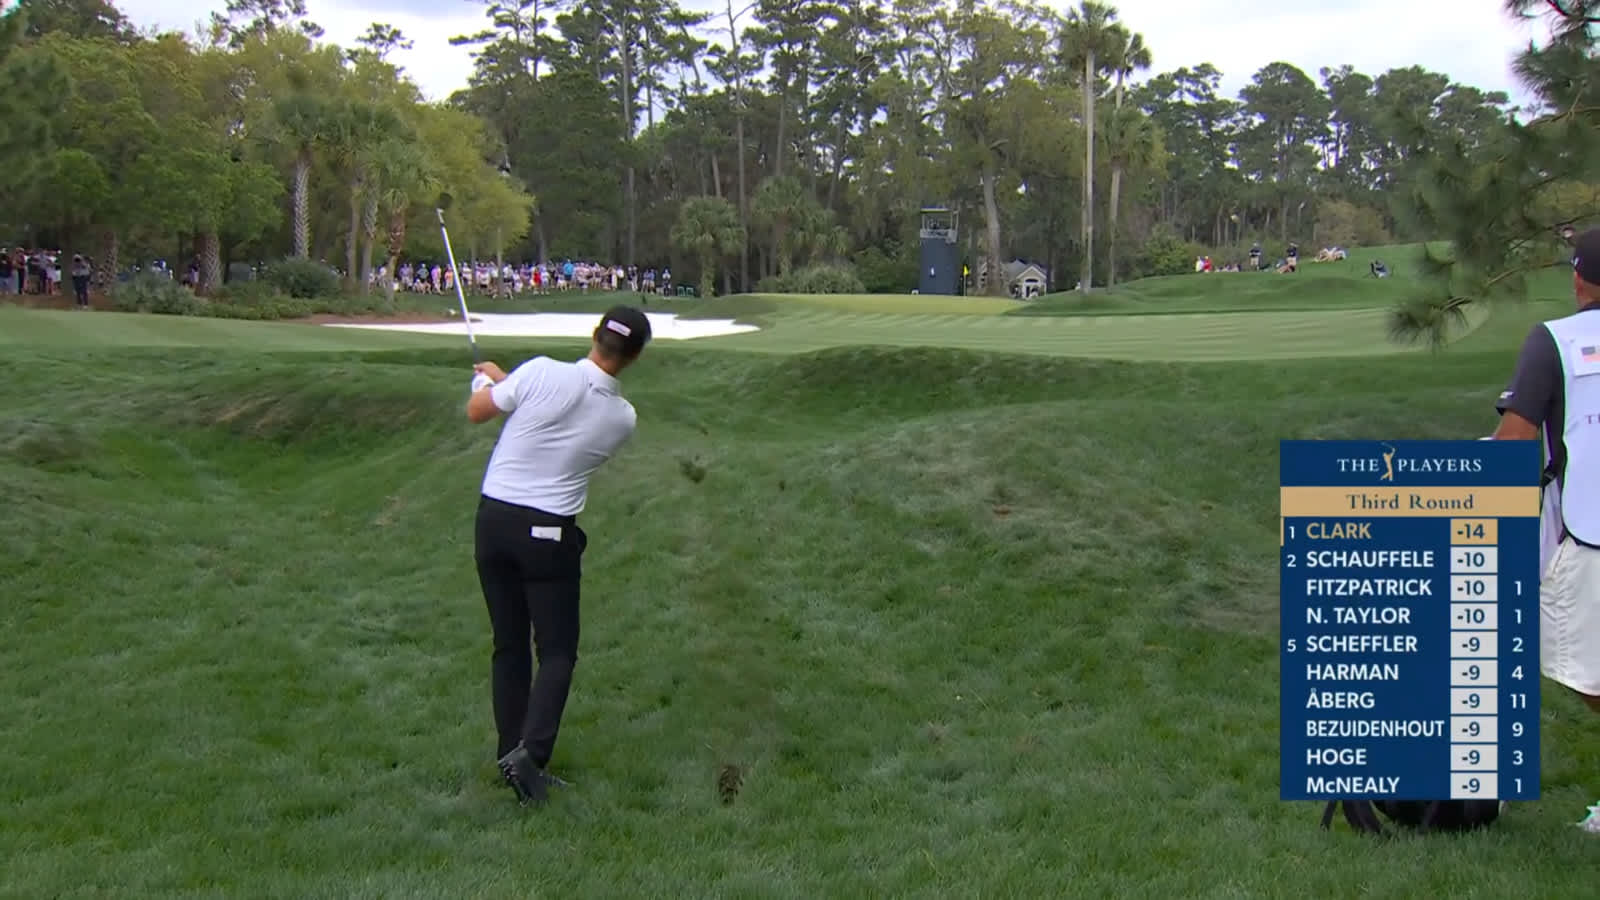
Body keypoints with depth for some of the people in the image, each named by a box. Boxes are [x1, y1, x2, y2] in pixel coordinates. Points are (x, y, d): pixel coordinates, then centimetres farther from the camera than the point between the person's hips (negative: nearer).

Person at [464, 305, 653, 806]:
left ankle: (511, 753, 14)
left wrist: (490, 379, 24)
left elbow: (477, 412, 1)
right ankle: (531, 750, -14)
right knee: (557, 650, 5)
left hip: (495, 519, 2)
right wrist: (506, 382, 22)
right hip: (550, 533, -2)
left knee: (509, 645, 12)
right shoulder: (622, 419, -4)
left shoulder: (542, 373, -12)